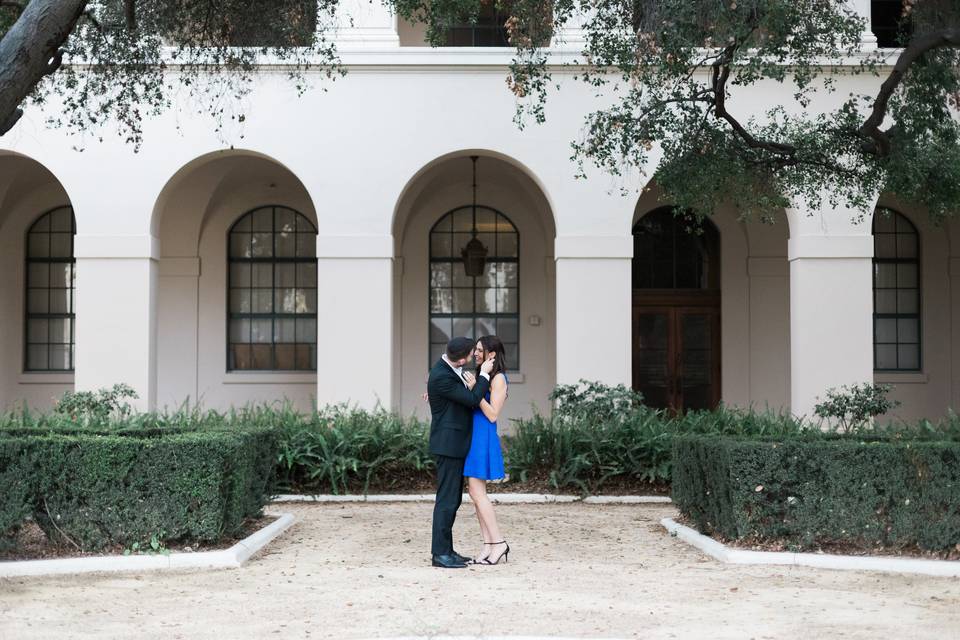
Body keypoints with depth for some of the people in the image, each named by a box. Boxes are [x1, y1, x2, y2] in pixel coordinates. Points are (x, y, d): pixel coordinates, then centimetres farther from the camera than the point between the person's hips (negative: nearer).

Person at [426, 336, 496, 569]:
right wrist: (484, 374, -10)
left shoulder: (451, 368, 9)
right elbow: (473, 400, -20)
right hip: (448, 444, -10)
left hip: (456, 444, 10)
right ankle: (440, 554, -4)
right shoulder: (441, 377, -22)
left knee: (453, 499, 12)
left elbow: (466, 394, 23)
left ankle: (446, 549, 17)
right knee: (447, 499, -8)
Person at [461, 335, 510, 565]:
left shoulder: (499, 378, -10)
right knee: (475, 492, 7)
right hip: (472, 437, 9)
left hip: (483, 439, -9)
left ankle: (499, 543, -6)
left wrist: (475, 389, -19)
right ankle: (489, 545, 8)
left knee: (476, 492, -10)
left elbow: (493, 415, -15)